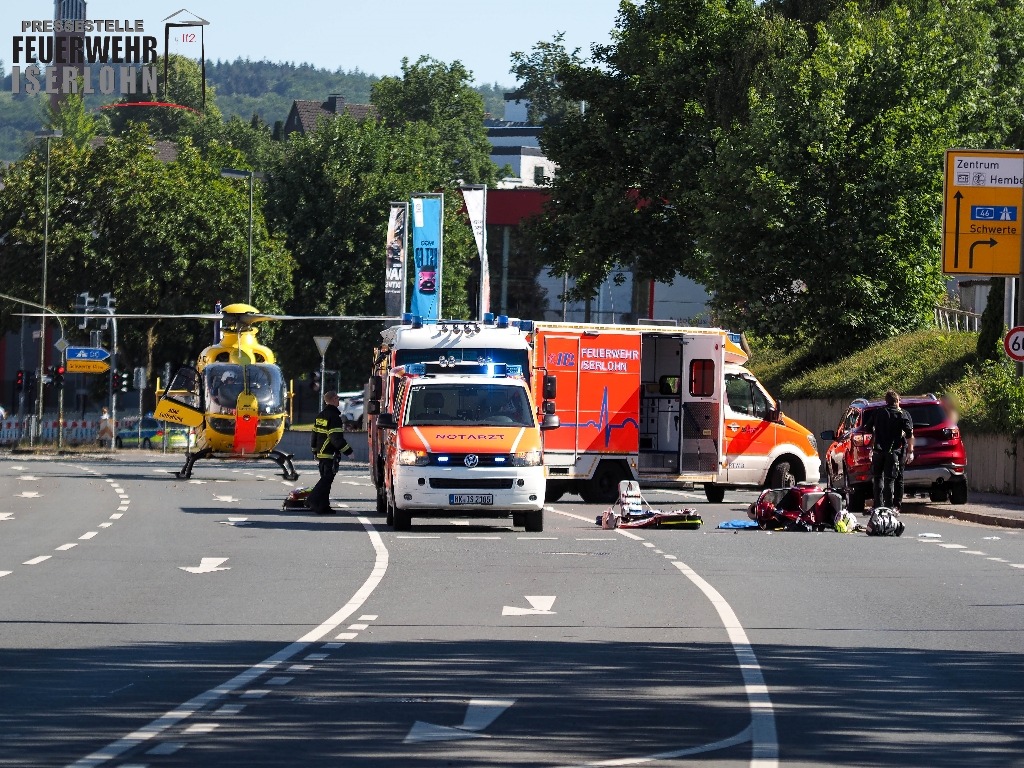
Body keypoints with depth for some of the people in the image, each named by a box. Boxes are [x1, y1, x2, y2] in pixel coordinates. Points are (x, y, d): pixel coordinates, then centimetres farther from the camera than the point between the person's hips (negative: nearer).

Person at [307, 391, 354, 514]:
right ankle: (314, 501, -15)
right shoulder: (334, 417, -15)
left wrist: (315, 450, 29)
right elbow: (337, 438, -20)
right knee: (327, 480, -8)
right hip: (331, 454, -9)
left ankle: (323, 505, 14)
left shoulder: (319, 416, 14)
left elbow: (314, 435, 20)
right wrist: (348, 451, -14)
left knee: (325, 479, 14)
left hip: (321, 453, 9)